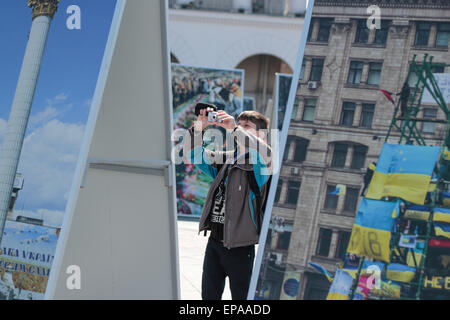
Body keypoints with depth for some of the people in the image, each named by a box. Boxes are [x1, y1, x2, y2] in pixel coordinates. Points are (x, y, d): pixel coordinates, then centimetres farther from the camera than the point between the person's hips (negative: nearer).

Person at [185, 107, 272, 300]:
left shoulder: (259, 163, -6)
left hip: (240, 247, -6)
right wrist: (199, 128, -9)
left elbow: (266, 154, -29)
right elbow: (196, 156, 8)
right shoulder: (226, 158, 12)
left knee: (240, 296, 7)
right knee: (208, 295, 15)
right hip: (214, 240, 6)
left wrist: (233, 129, -32)